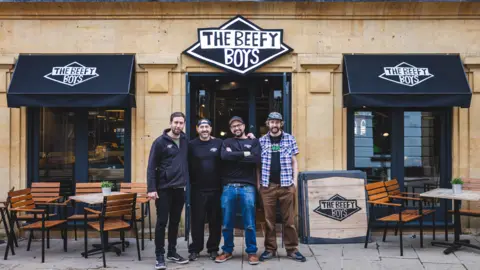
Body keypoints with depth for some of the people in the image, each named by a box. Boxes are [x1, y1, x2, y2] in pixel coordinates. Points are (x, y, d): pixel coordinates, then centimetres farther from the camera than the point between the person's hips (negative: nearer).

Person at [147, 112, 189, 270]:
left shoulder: (185, 141, 8)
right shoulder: (160, 142, -7)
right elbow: (151, 167, -9)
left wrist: (186, 182, -1)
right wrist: (152, 189, -15)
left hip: (180, 189, 5)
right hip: (164, 189, -5)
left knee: (175, 222, 13)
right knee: (162, 222, 0)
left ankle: (172, 252, 25)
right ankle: (160, 256, 8)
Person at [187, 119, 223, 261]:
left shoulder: (219, 143, 3)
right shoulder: (191, 145, 2)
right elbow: (187, 165, 0)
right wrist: (191, 181, -6)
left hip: (216, 189, 1)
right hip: (198, 189, -1)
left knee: (215, 221, 8)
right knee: (197, 221, 4)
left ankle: (213, 249, 20)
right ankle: (195, 249, 15)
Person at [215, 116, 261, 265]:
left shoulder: (253, 142, 11)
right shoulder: (227, 142, 14)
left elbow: (256, 159, -7)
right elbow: (225, 156, -8)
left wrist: (234, 156, -6)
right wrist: (244, 154, -8)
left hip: (247, 187, -1)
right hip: (229, 187, 2)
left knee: (249, 224, 0)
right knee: (227, 223, 6)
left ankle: (252, 252, 11)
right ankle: (227, 251, 20)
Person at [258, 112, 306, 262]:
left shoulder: (290, 139, 5)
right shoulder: (262, 141, 7)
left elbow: (294, 162, 7)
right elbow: (258, 163, 9)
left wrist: (295, 181, 0)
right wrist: (258, 182, 2)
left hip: (286, 185, -1)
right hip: (267, 185, 1)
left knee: (289, 219, 3)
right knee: (269, 219, 6)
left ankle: (292, 249, 11)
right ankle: (270, 249, 15)